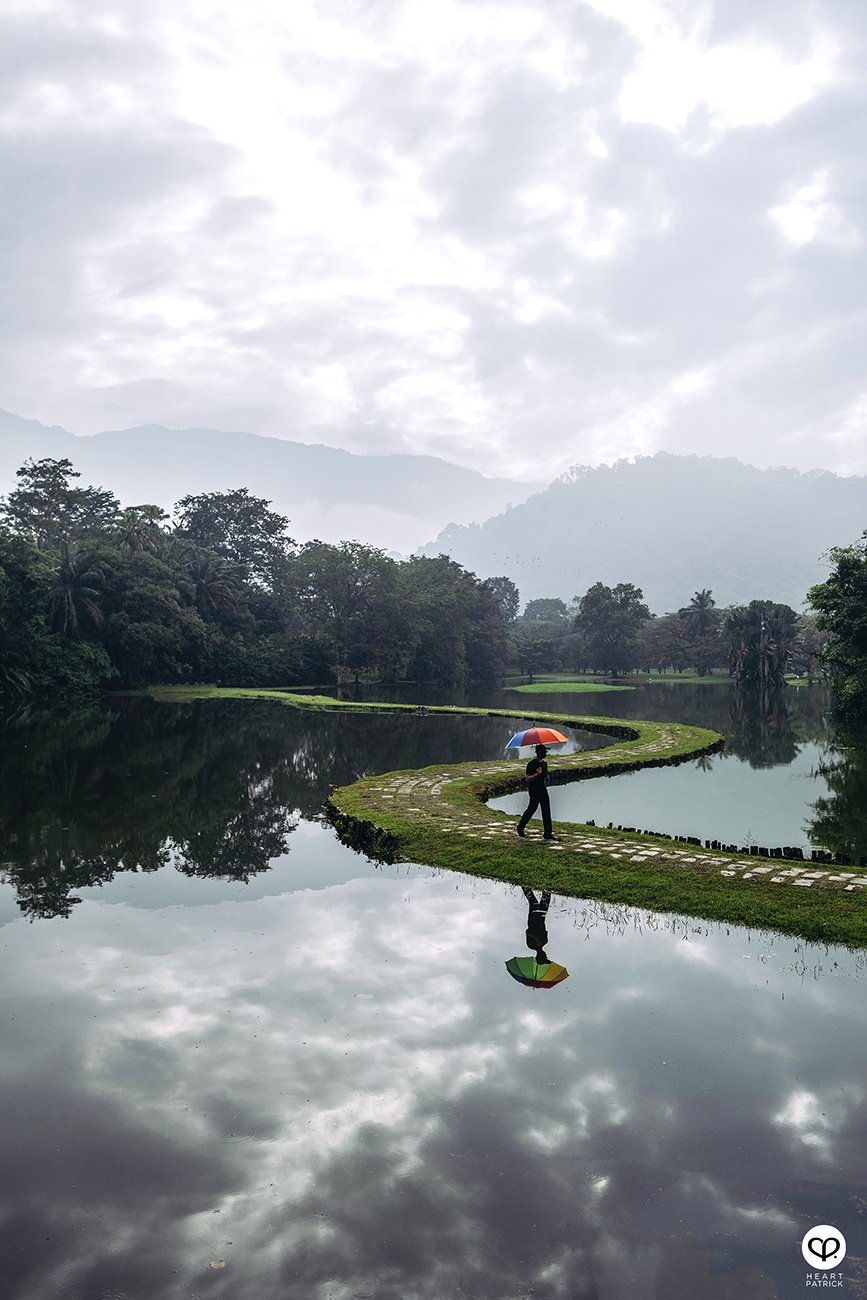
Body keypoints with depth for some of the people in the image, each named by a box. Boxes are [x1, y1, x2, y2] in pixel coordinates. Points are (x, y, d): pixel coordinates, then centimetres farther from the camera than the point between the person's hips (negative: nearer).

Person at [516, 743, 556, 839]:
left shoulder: (545, 763, 14)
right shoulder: (531, 764, -11)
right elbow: (527, 778, -15)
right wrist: (537, 774, -27)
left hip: (543, 790, 7)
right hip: (534, 791, -7)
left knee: (546, 811, 0)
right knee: (531, 809, -1)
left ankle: (548, 833, 1)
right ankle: (520, 828, 20)